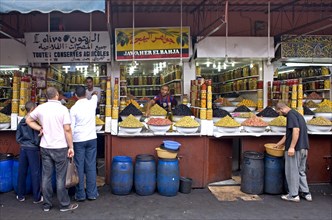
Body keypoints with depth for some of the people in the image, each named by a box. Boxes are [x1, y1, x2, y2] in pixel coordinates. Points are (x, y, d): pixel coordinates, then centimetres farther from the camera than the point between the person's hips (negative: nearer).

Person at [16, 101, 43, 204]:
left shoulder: (21, 122, 4)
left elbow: (17, 138, 9)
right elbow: (37, 138, -15)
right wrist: (39, 147, -1)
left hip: (23, 149, 6)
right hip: (33, 149, -6)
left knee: (22, 172, 13)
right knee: (35, 173, 2)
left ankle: (21, 196, 24)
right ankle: (37, 197, 9)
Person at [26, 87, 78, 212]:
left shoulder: (40, 108, 2)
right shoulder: (62, 109, -11)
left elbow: (28, 120, 16)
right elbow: (67, 129, -13)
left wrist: (40, 128, 9)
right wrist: (71, 147, -7)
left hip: (45, 147, 4)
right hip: (60, 147, -4)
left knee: (46, 176, 10)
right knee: (60, 177, 3)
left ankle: (47, 205, 20)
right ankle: (64, 205, 13)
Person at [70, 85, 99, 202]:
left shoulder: (74, 108, -8)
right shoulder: (92, 103, -1)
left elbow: (71, 127, -7)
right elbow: (94, 96, 25)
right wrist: (94, 94, 48)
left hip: (78, 140, -2)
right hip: (91, 139, 2)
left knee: (79, 167, 5)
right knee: (91, 166, 7)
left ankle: (80, 194, 13)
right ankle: (92, 193, 14)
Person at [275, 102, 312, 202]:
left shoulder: (291, 114, -12)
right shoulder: (297, 114, 19)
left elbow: (296, 130, -24)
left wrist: (292, 147, -24)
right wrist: (279, 144, 27)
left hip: (295, 148, -9)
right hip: (304, 148, 9)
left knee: (292, 171, 2)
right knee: (301, 171, 18)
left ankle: (293, 195, 10)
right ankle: (306, 193, 23)